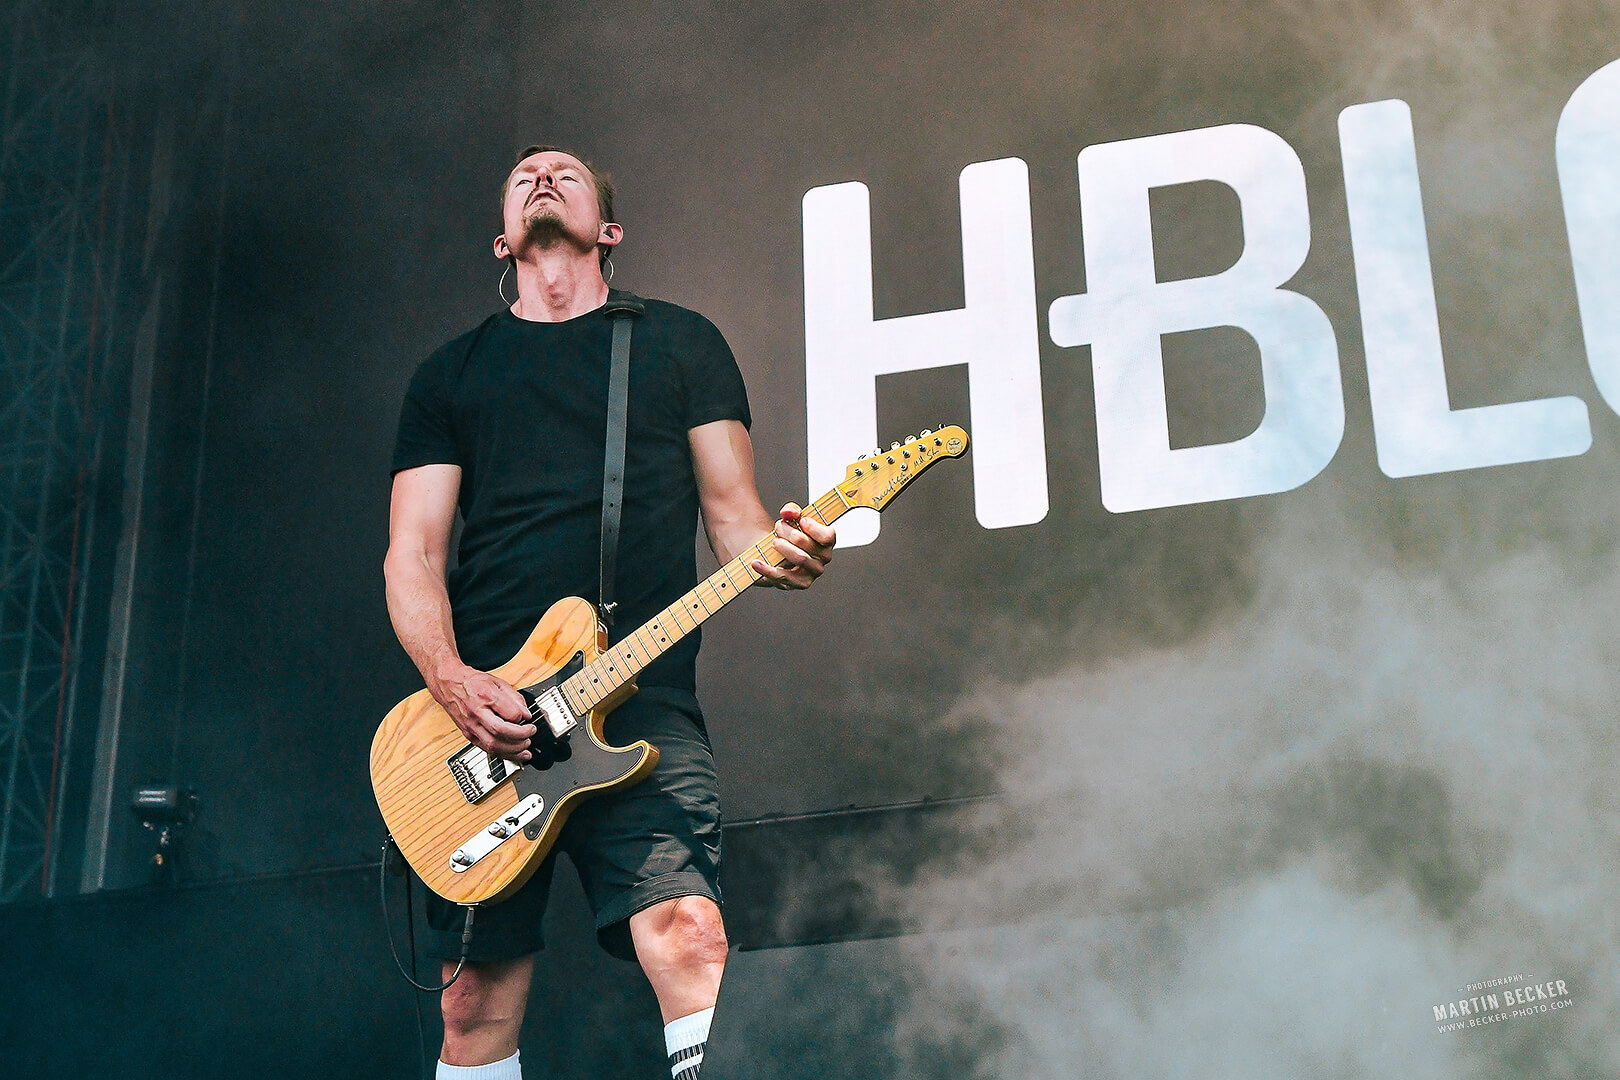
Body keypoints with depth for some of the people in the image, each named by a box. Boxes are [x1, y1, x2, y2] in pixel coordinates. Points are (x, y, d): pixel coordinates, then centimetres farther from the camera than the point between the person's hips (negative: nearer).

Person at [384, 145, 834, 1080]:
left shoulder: (681, 342, 15)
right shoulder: (450, 373, 18)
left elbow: (732, 511, 11)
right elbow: (413, 555, 11)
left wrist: (779, 550, -14)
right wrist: (451, 680, -8)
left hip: (643, 700, -2)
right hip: (479, 715, 2)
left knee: (688, 931, -23)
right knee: (477, 1003, 0)